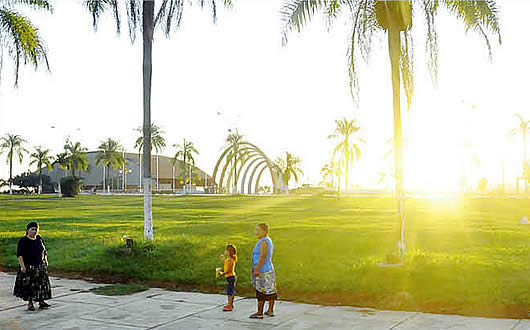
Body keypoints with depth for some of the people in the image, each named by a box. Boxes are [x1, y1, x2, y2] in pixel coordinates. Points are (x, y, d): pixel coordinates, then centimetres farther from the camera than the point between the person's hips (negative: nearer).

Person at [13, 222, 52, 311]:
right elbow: (19, 254, -12)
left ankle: (41, 302, 16)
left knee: (42, 284, 6)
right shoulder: (23, 241, -8)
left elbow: (44, 252, 17)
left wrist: (46, 261, 11)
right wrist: (22, 266, -19)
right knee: (29, 285, -1)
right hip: (28, 267, -5)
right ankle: (30, 303, 10)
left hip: (41, 266, 5)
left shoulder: (39, 239, 7)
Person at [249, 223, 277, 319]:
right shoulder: (269, 241, 13)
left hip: (262, 271, -10)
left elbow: (262, 257, -23)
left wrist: (256, 270, -21)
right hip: (269, 269, 10)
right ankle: (270, 311, 17)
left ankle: (259, 313, 1)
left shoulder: (264, 242, -17)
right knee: (270, 291, 11)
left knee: (261, 293, -4)